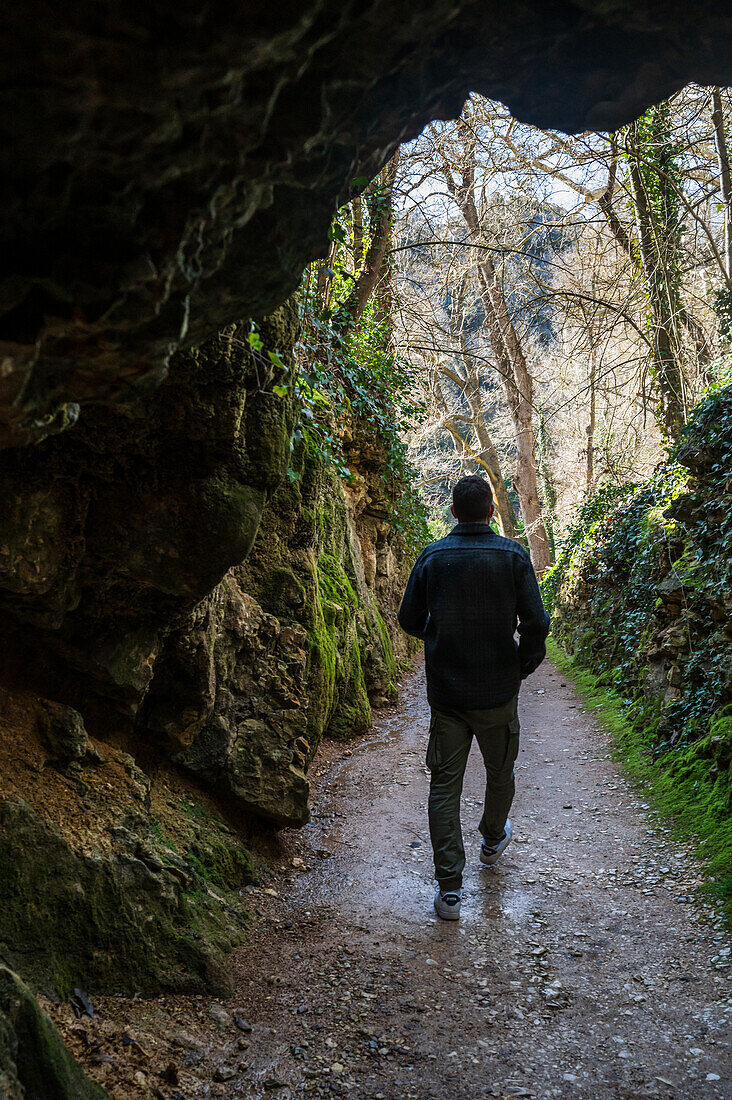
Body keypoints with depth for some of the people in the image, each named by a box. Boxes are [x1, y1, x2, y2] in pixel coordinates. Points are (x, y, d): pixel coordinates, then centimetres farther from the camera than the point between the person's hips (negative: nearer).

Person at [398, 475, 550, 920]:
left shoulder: (432, 557, -5)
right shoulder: (513, 555, -8)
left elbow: (409, 620, 1)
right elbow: (536, 623, -11)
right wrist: (524, 666, 6)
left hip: (446, 693, 0)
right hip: (498, 691, 0)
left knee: (444, 783, 5)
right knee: (500, 771, 23)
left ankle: (449, 887, 1)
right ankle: (493, 840, 47)